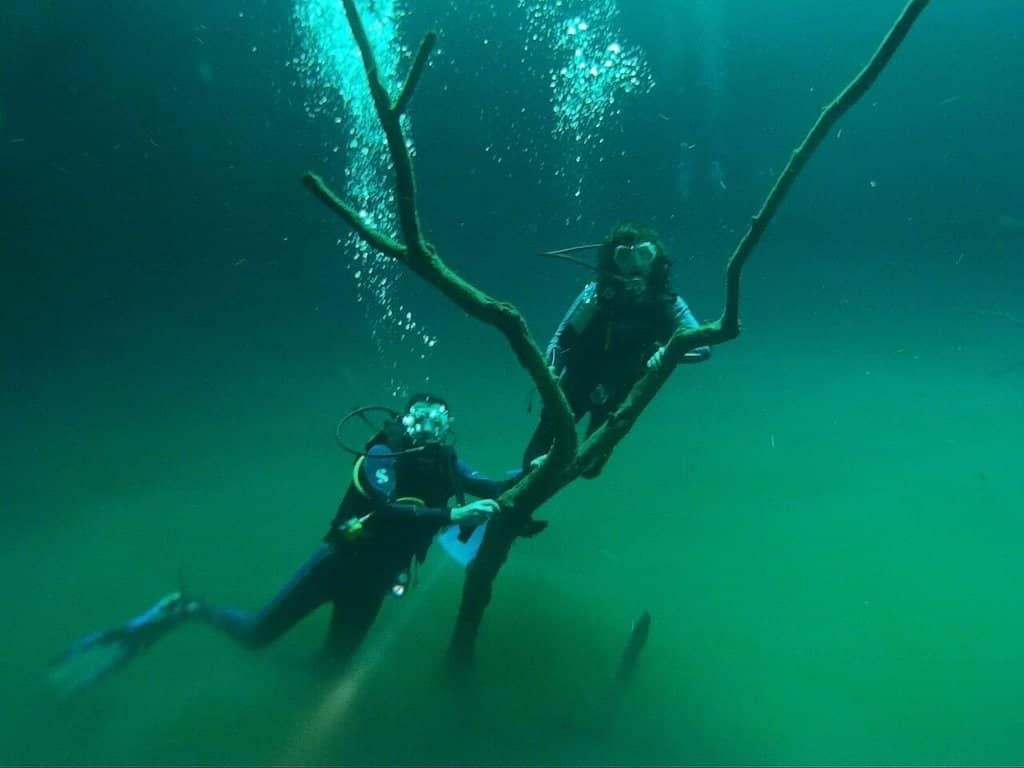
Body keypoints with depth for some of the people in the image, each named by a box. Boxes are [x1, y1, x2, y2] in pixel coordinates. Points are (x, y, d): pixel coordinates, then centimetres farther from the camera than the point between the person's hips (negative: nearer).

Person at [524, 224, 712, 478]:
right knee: (535, 463, -4)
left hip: (619, 393, 2)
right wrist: (551, 368, -34)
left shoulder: (667, 304, -15)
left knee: (589, 467, 5)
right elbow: (560, 337, -16)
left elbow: (703, 347, -23)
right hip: (578, 380, -1)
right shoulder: (597, 292, -18)